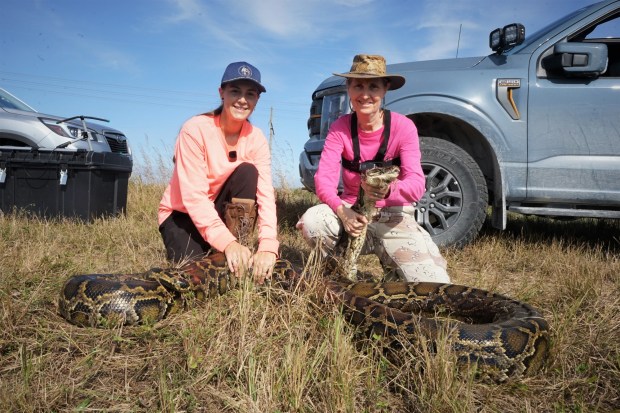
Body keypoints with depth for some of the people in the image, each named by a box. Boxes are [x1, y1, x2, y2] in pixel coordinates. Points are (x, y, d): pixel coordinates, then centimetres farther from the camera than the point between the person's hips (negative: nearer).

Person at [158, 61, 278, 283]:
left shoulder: (256, 138, -10)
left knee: (248, 172, -23)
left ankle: (239, 253, -19)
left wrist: (268, 246, -38)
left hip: (222, 211, 4)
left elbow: (266, 193, -21)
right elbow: (193, 196, -29)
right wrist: (226, 242, -41)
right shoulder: (195, 129, -22)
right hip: (181, 214, -3)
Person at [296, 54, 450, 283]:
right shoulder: (340, 127, -6)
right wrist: (342, 211, -37)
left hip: (394, 217, -1)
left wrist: (389, 190, -44)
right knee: (310, 221, -31)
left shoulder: (403, 126, -11)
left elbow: (417, 183, -20)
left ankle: (392, 265, 15)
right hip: (353, 212, 2)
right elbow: (323, 178, -16)